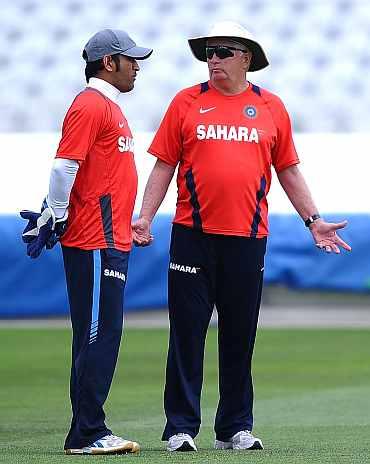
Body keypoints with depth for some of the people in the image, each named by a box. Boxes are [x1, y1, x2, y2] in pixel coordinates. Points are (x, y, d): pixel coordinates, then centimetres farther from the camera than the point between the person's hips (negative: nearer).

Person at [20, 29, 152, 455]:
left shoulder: (108, 107, 21)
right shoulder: (90, 105, -10)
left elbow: (69, 172, 21)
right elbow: (64, 168, -17)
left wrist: (51, 220, 14)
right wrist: (56, 219, -9)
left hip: (112, 242, 10)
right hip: (95, 243, -10)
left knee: (102, 336, 10)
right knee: (97, 335, -10)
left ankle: (89, 432, 13)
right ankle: (87, 434, -9)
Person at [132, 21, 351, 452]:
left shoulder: (271, 107, 9)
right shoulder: (186, 103, 5)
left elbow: (288, 171, 14)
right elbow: (164, 166, 5)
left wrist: (313, 220, 8)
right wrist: (144, 218, -5)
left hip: (247, 238, 1)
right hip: (193, 235, -1)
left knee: (240, 336, 6)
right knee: (187, 332, -1)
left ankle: (235, 428, 14)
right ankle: (180, 428, 3)